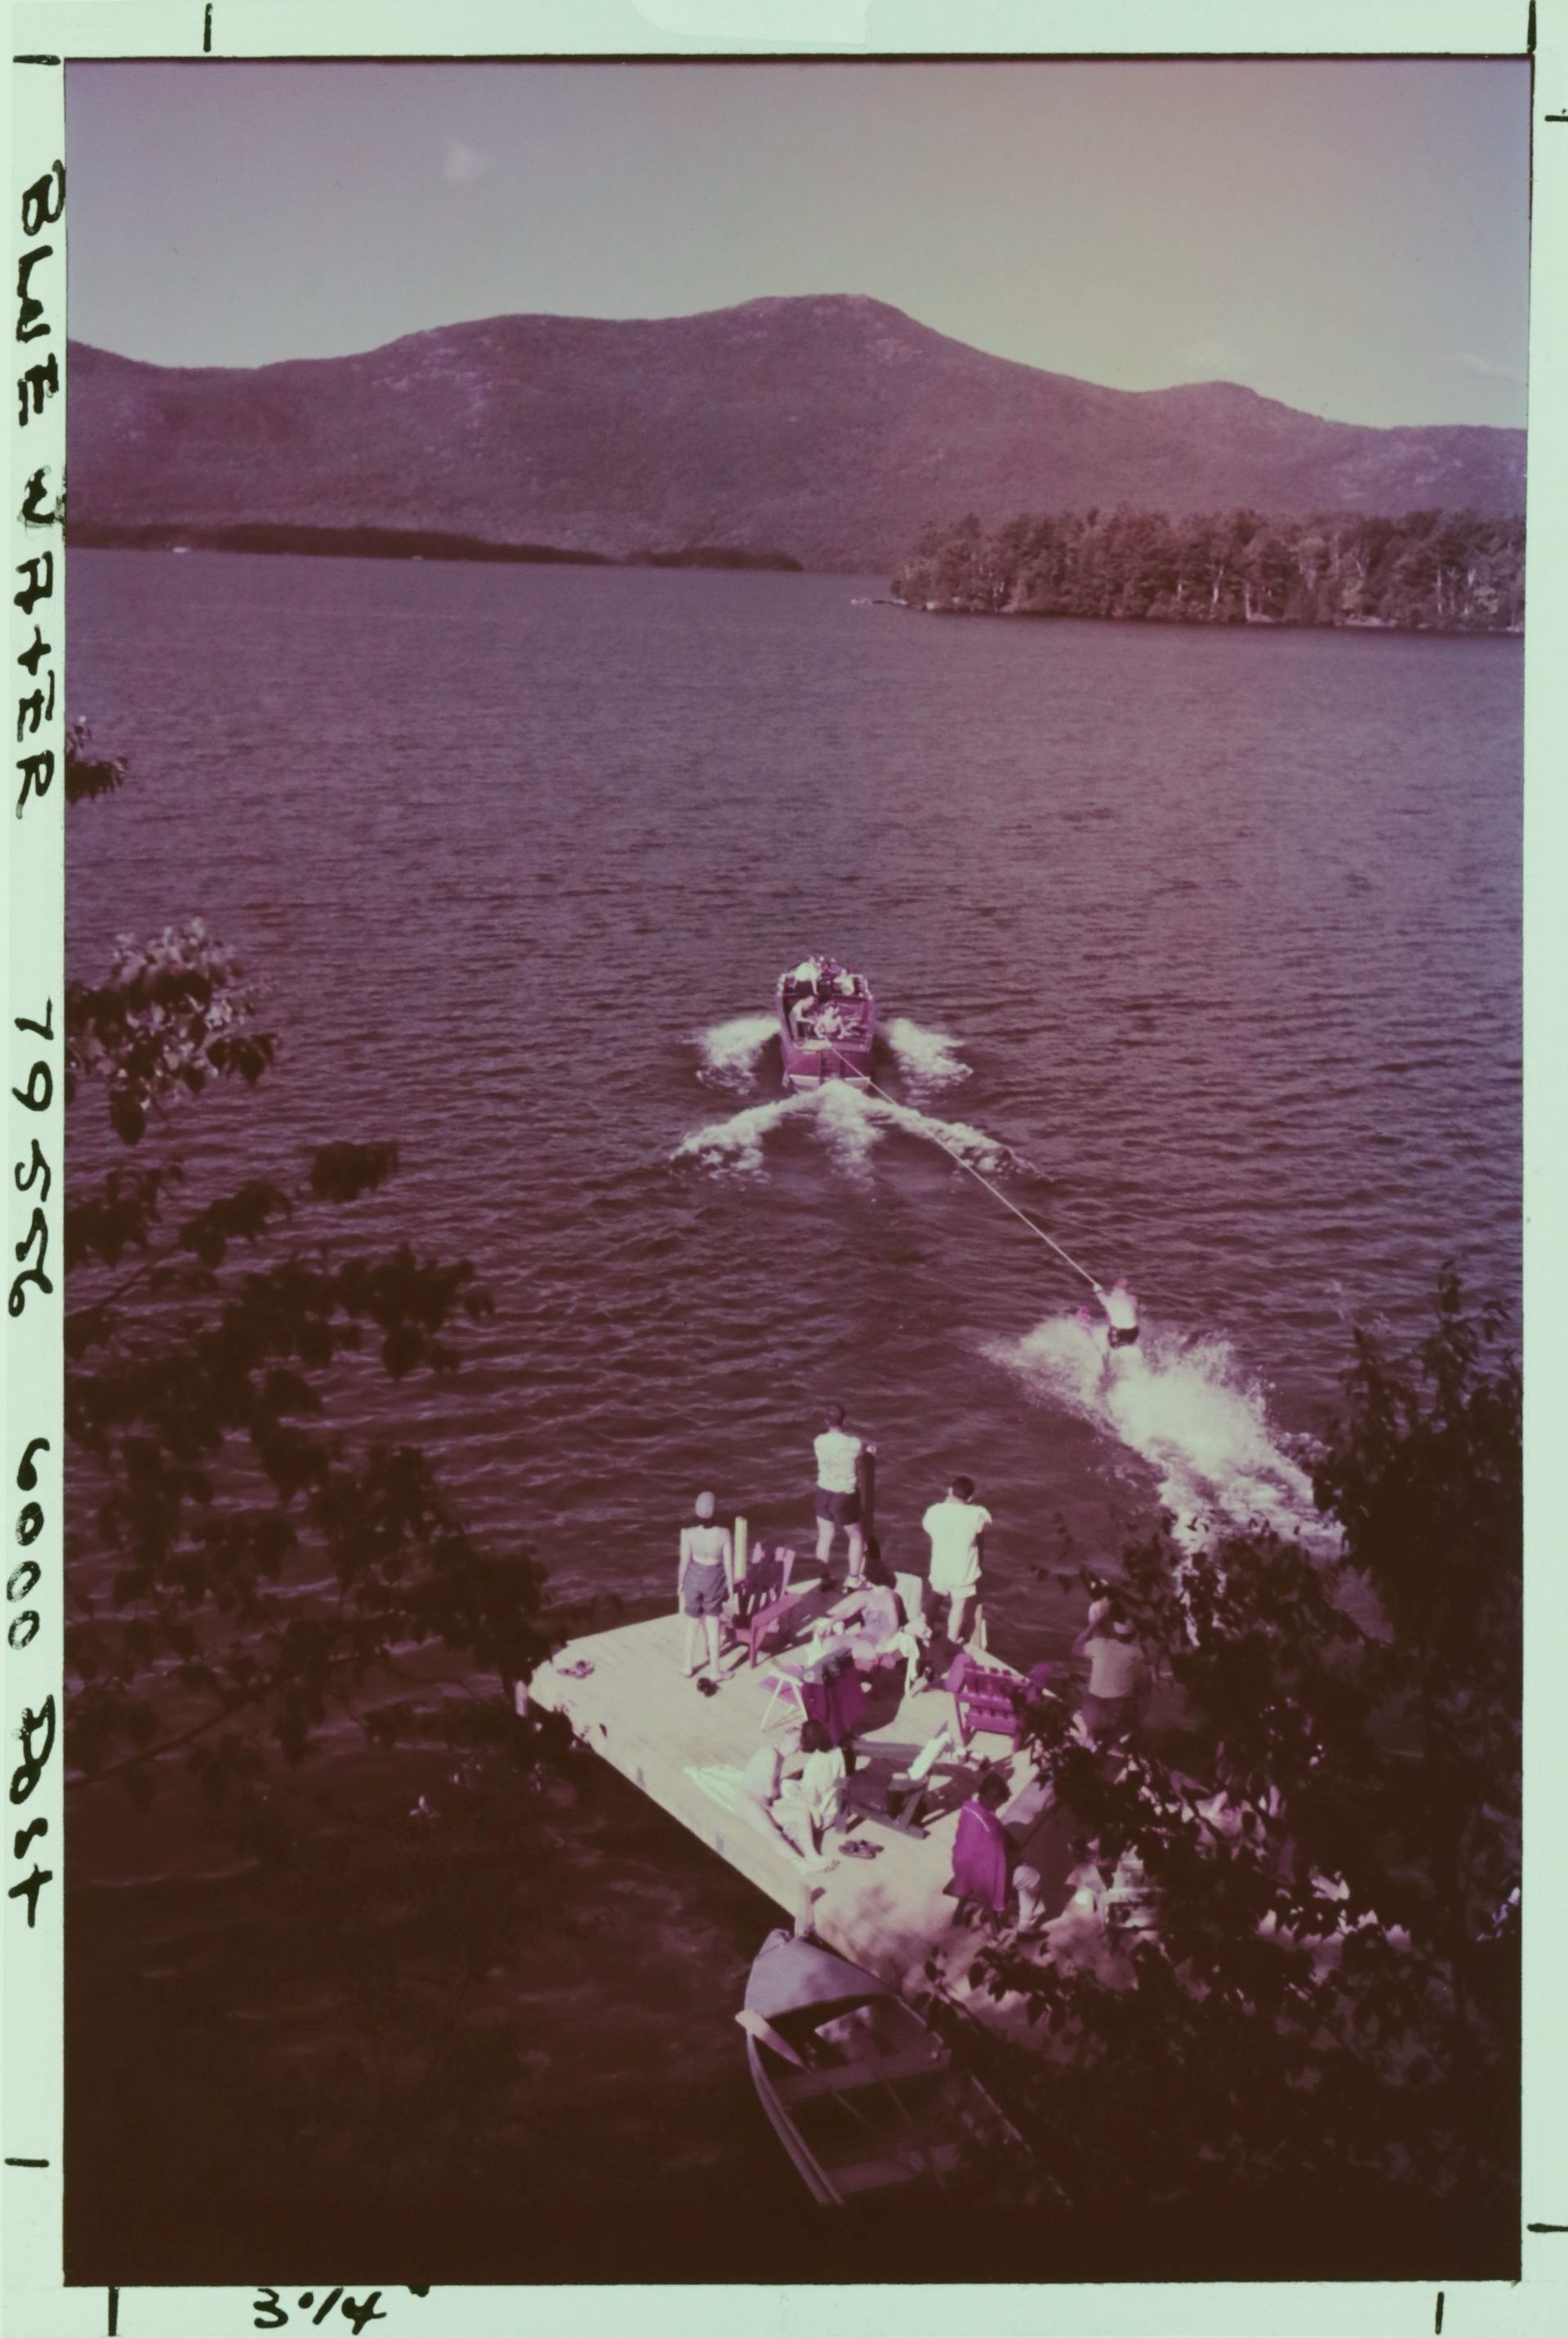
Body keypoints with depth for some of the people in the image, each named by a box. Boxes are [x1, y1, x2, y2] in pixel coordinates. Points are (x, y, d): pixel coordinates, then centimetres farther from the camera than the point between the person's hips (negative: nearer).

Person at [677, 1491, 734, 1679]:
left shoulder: (688, 1534, -22)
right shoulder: (724, 1534, -23)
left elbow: (684, 1562, -11)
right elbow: (729, 1564, -12)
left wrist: (680, 1586, 5)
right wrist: (730, 1587, 2)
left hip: (693, 1578, 1)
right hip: (714, 1579, -1)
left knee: (694, 1625, 20)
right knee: (713, 1625, 16)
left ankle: (689, 1667, 33)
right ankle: (715, 1670, 25)